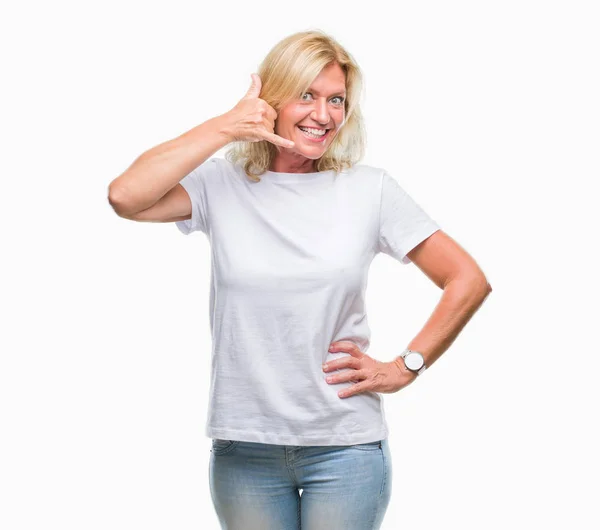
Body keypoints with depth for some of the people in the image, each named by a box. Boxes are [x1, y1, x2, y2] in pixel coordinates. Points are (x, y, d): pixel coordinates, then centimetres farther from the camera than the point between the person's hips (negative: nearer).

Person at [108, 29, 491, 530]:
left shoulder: (370, 189, -1)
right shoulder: (222, 185, 0)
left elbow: (469, 281, 1)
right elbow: (125, 196, -19)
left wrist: (405, 367, -2)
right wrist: (224, 127, -14)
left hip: (345, 446, 0)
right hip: (243, 447, 1)